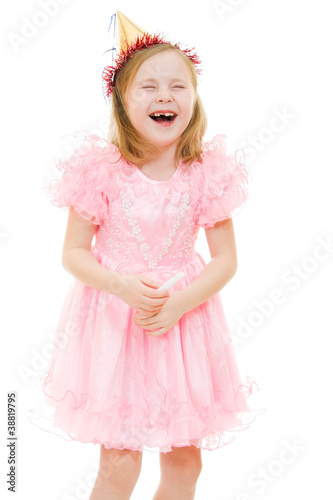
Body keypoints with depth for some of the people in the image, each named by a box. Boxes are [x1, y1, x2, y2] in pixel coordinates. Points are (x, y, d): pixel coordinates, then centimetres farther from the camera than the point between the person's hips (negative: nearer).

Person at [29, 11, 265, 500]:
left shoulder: (208, 172, -7)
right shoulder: (102, 170, -11)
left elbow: (226, 260, -3)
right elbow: (73, 253, -5)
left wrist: (180, 303, -18)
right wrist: (123, 286, -22)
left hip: (184, 318, 2)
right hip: (114, 321, -2)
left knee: (185, 460, 14)